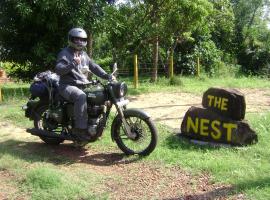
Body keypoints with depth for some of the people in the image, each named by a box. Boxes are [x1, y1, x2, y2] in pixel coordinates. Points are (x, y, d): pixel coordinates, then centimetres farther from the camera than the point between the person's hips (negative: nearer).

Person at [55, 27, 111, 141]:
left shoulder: (83, 54, 19)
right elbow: (58, 70, -18)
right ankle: (80, 128, -35)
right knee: (81, 96, -38)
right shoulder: (65, 54, -4)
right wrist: (73, 64, -31)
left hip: (83, 85, 8)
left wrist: (107, 76, 1)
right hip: (68, 86, -8)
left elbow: (94, 67, 15)